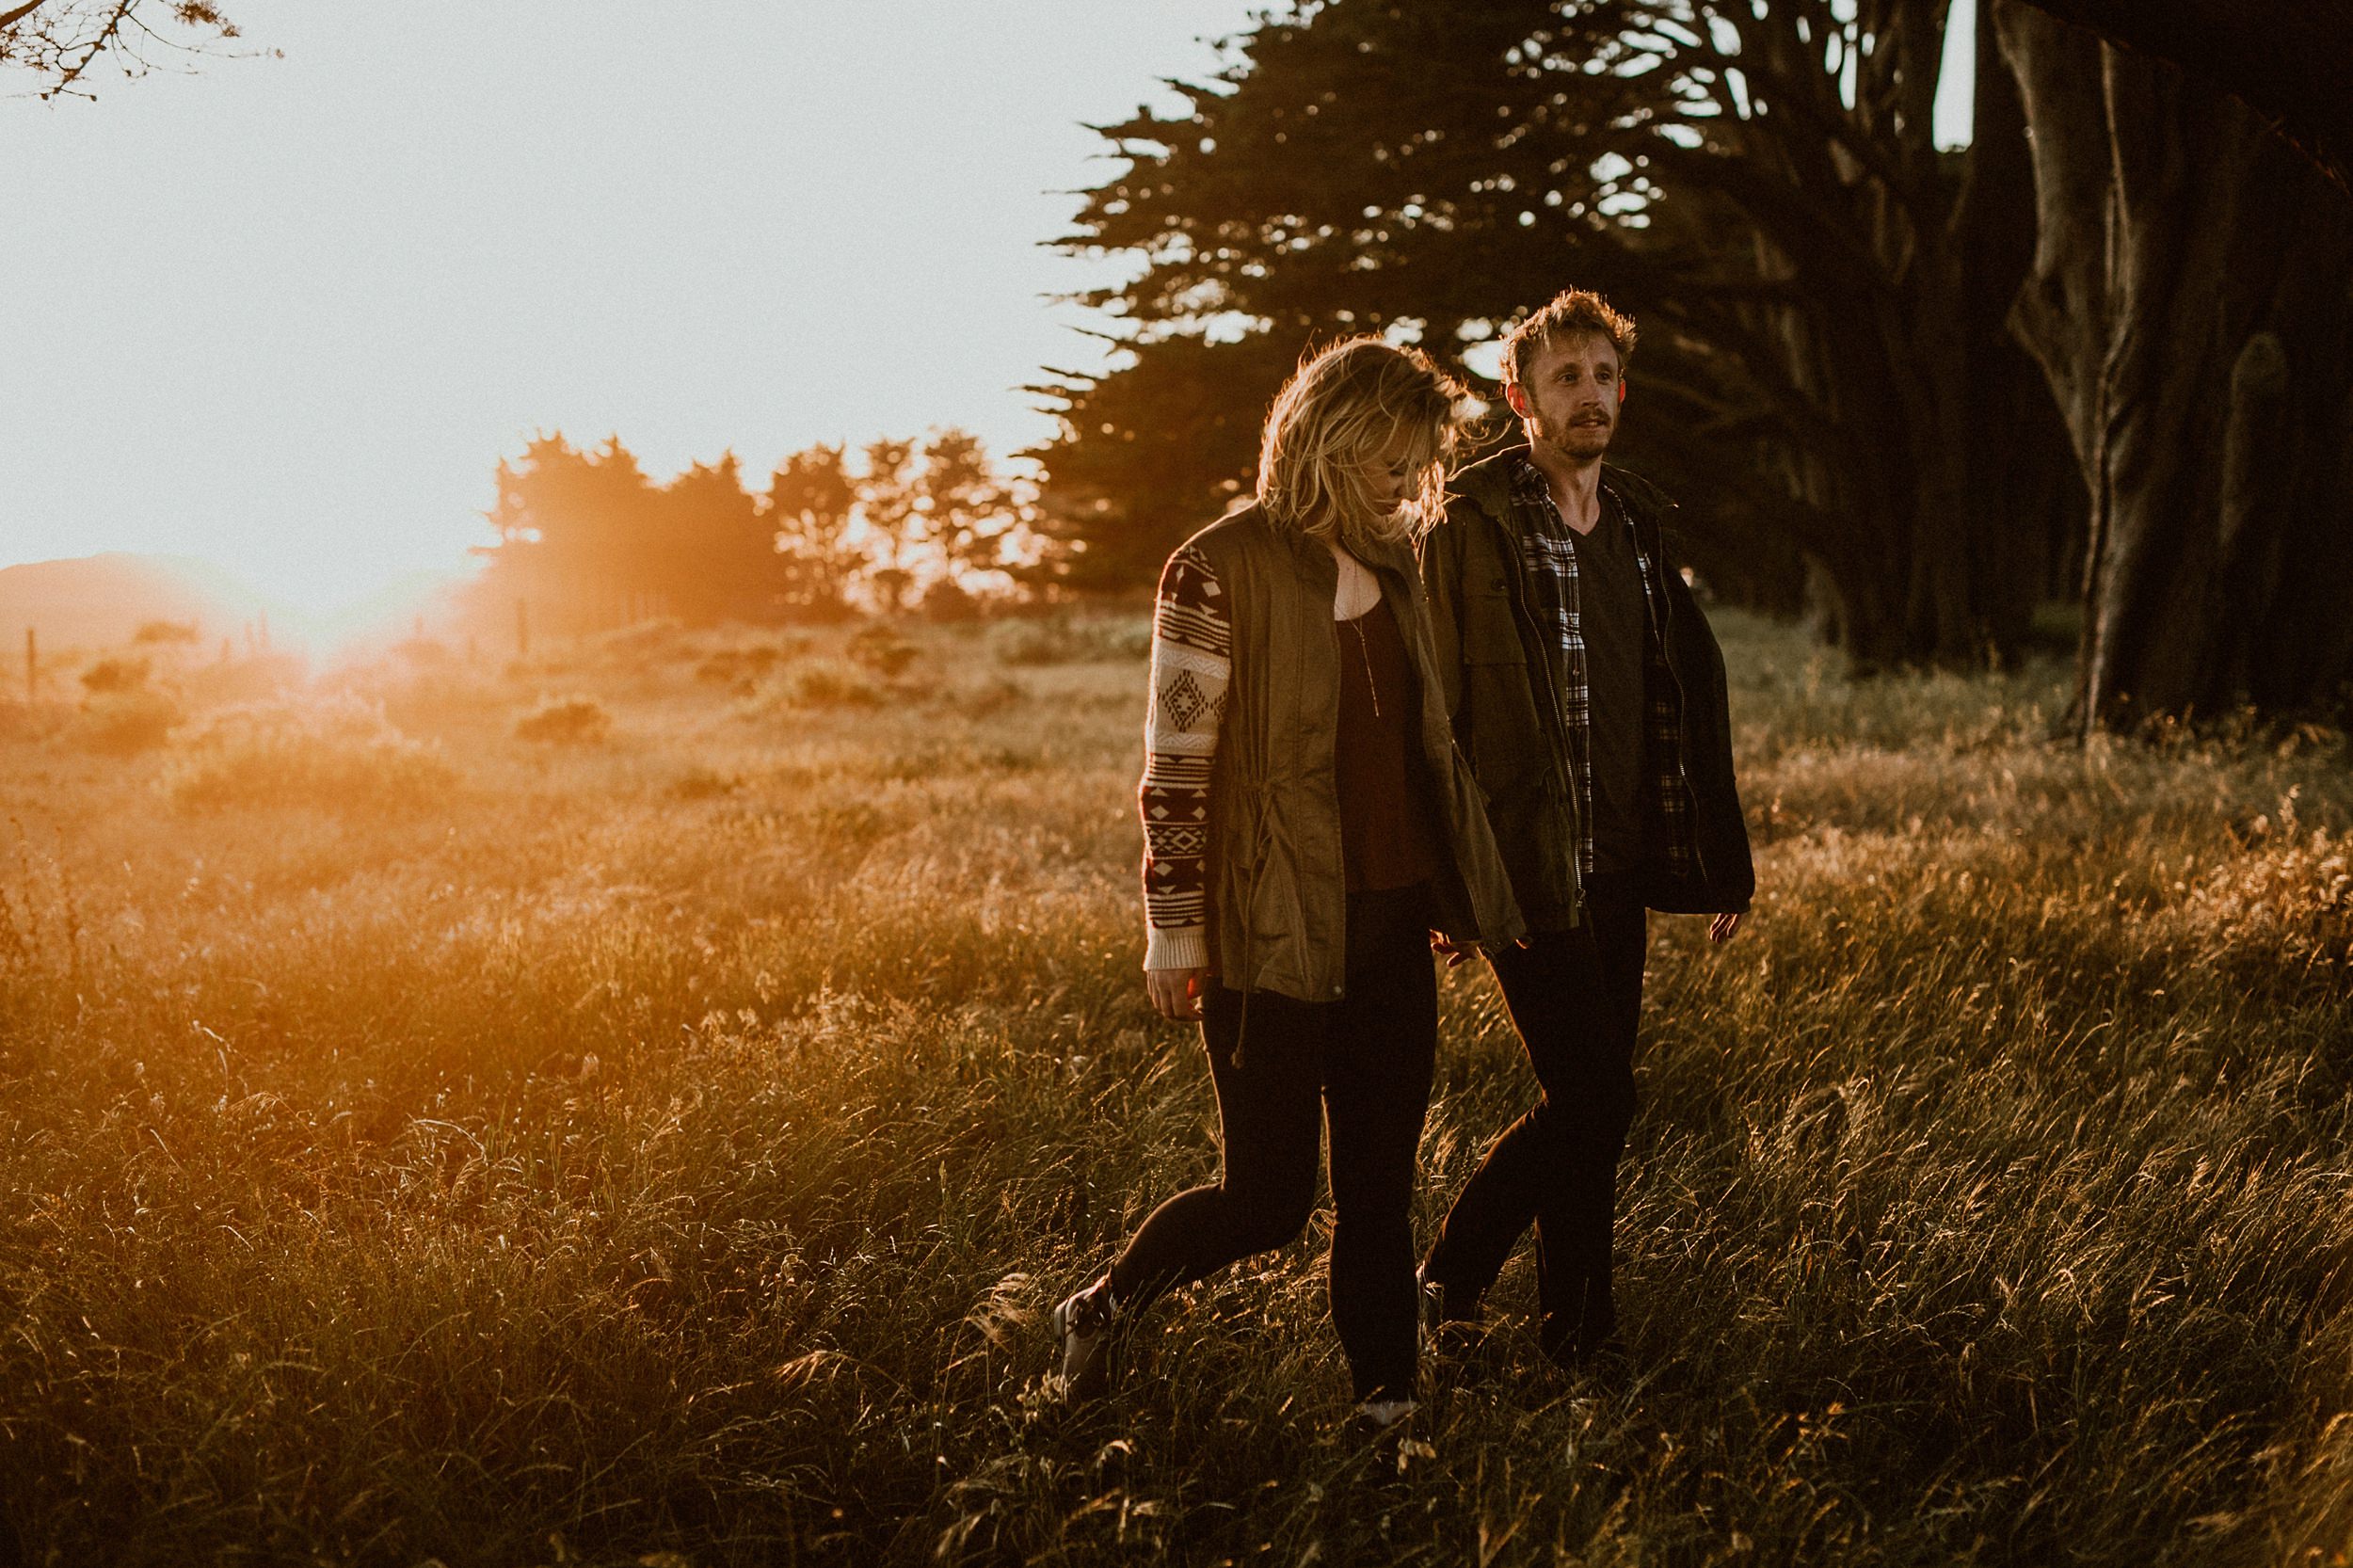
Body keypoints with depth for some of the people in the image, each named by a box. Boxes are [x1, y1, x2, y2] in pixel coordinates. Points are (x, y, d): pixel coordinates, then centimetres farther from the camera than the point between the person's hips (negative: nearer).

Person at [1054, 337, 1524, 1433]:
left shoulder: (1389, 565, 11)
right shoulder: (1221, 572, -11)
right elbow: (1174, 768, -10)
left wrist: (1455, 893, 20)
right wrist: (1173, 933, -11)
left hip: (1389, 924, 6)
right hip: (1273, 931, -6)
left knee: (1378, 1190, 9)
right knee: (1268, 1200, -1)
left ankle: (1386, 1403, 18)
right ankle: (1099, 1310, 23)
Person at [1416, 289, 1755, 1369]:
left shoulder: (1641, 529, 14)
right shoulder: (1471, 528, -8)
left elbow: (1692, 701, 16)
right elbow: (1432, 711, -10)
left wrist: (1722, 863, 13)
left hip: (1621, 868, 7)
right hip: (1528, 866, -7)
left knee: (1591, 1100, 10)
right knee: (1592, 1097, -9)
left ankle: (1576, 1328, 22)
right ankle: (1448, 1282, 9)